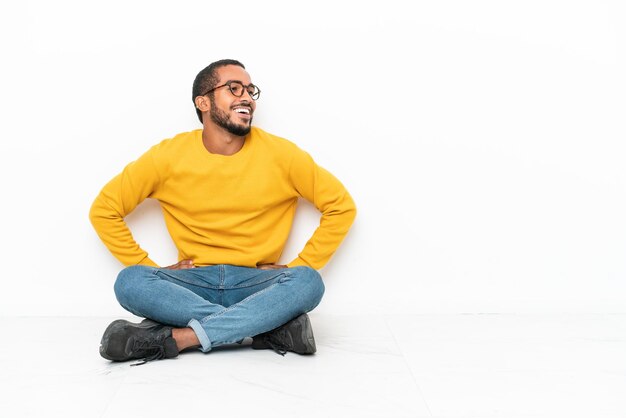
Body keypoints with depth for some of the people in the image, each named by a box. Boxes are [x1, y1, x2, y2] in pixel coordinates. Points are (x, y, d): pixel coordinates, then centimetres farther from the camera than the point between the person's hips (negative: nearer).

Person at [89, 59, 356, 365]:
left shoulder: (280, 154, -2)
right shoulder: (169, 156, -1)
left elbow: (341, 206, 3)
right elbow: (104, 210, 5)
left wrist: (300, 268, -4)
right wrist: (150, 269, -3)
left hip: (255, 282, 0)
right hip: (193, 282, 1)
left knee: (308, 283, -31)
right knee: (130, 283, -29)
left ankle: (177, 337, -32)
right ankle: (273, 324, -28)